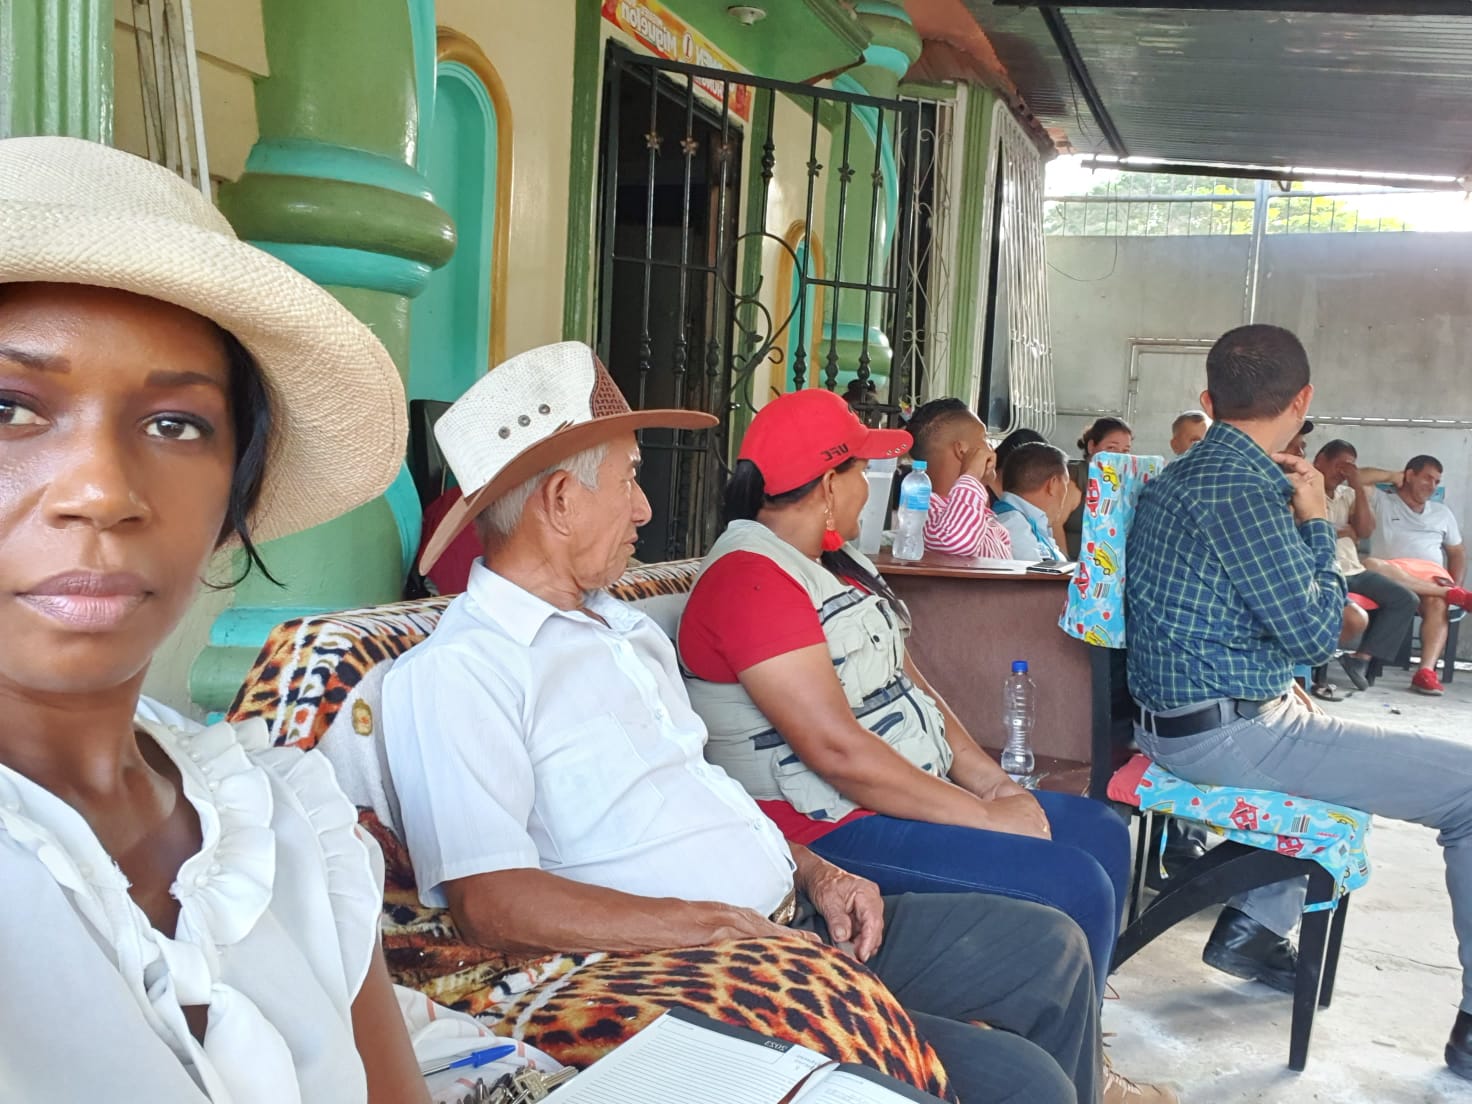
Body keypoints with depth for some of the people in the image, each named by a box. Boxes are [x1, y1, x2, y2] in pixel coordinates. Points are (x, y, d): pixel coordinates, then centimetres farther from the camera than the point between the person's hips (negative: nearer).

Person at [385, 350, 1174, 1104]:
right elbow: (490, 901, -24)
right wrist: (723, 929, -25)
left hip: (795, 919, 9)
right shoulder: (453, 672, -14)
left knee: (1050, 949, 11)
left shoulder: (622, 627, 16)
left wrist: (813, 873, 6)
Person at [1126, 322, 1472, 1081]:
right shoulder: (1240, 487, -20)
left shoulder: (1187, 473, 11)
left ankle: (1252, 926, 28)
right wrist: (1317, 520, -4)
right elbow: (1315, 634, -14)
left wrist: (1291, 508, 12)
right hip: (1226, 734, -10)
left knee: (1346, 745, 34)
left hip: (1184, 719, 10)